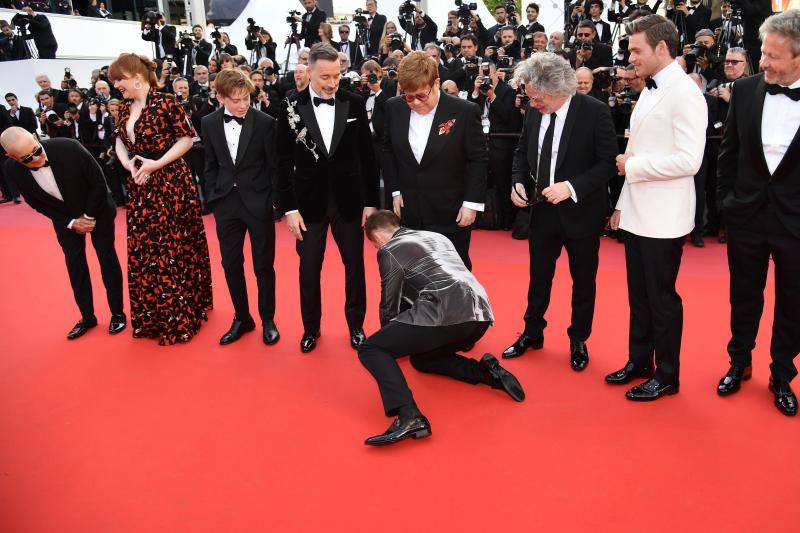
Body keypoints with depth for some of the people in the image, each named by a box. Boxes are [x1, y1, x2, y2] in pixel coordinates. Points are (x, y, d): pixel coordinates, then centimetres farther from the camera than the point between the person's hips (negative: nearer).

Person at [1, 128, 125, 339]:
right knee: (75, 266, 3)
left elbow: (99, 182, -18)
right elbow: (37, 203, -6)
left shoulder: (69, 148, -31)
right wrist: (71, 223, -11)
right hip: (65, 219, 2)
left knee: (107, 260, 3)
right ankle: (87, 317, 19)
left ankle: (117, 313, 16)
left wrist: (89, 216, -13)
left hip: (97, 209, -2)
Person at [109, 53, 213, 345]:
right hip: (139, 187, 7)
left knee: (172, 248, -2)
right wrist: (128, 163, -5)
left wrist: (157, 163, -16)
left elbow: (187, 138, -11)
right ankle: (149, 316, 26)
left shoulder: (165, 102, -11)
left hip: (170, 183, -7)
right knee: (141, 250, 10)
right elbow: (120, 141, 16)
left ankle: (179, 318, 12)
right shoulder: (124, 108, 10)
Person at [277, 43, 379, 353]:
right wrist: (289, 208, -6)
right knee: (309, 269, 9)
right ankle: (311, 328, 28)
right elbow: (284, 161, -2)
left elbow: (367, 156, 1)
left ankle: (356, 324, 29)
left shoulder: (354, 103, -2)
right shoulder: (291, 106, -4)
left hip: (349, 199, 1)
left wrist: (371, 201, 0)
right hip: (309, 200, 0)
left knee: (355, 265, 10)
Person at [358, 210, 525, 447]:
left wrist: (390, 337, 35)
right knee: (420, 359, 28)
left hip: (446, 314, -8)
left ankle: (409, 417, -23)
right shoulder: (437, 237, 30)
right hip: (480, 314, 8)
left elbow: (390, 304, 14)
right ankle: (487, 371, 9)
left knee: (371, 350, -1)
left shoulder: (389, 251, 8)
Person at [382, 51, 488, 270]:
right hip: (409, 213, 4)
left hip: (451, 214, -3)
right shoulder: (394, 108, 1)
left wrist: (472, 203, -10)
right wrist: (395, 191, 5)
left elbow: (478, 160, -6)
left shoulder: (465, 111, -11)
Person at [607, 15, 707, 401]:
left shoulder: (684, 93, -13)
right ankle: (639, 360, 31)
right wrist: (622, 204, 13)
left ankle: (667, 376, 19)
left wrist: (632, 166, -14)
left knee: (661, 297, 4)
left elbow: (688, 160, -22)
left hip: (663, 218, -8)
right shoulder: (649, 91, 13)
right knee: (639, 294, 16)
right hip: (637, 213, 8)